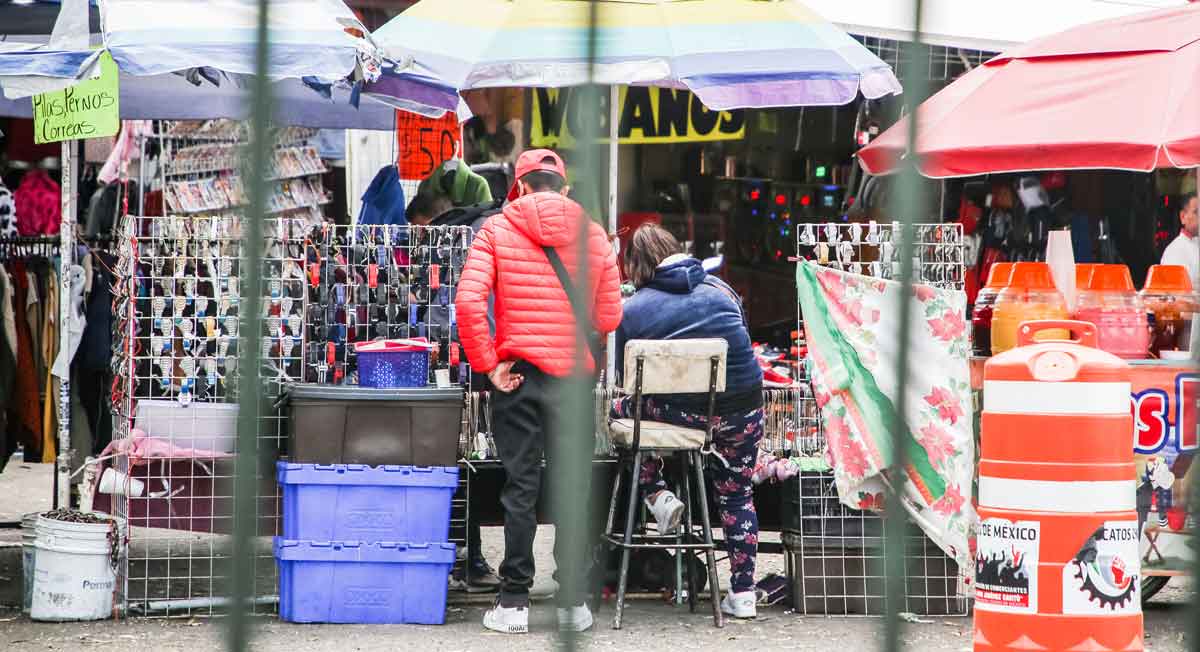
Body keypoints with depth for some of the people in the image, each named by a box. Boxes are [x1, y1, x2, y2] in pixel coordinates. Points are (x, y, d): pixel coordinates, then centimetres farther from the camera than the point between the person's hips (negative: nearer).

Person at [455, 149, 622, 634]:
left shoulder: (497, 230, -2)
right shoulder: (593, 234, 3)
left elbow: (469, 302, -13)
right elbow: (609, 316, 1)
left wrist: (487, 363, -6)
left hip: (519, 372, -1)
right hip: (574, 375, 1)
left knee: (520, 488, 4)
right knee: (573, 488, 8)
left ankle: (514, 602, 4)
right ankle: (573, 603, 10)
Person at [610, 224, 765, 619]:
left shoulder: (632, 311, -1)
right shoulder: (718, 289, 8)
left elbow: (626, 376, 7)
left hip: (685, 412, -3)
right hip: (744, 406, 3)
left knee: (620, 409, 25)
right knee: (737, 494, 20)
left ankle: (656, 494, 14)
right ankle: (743, 593, 19)